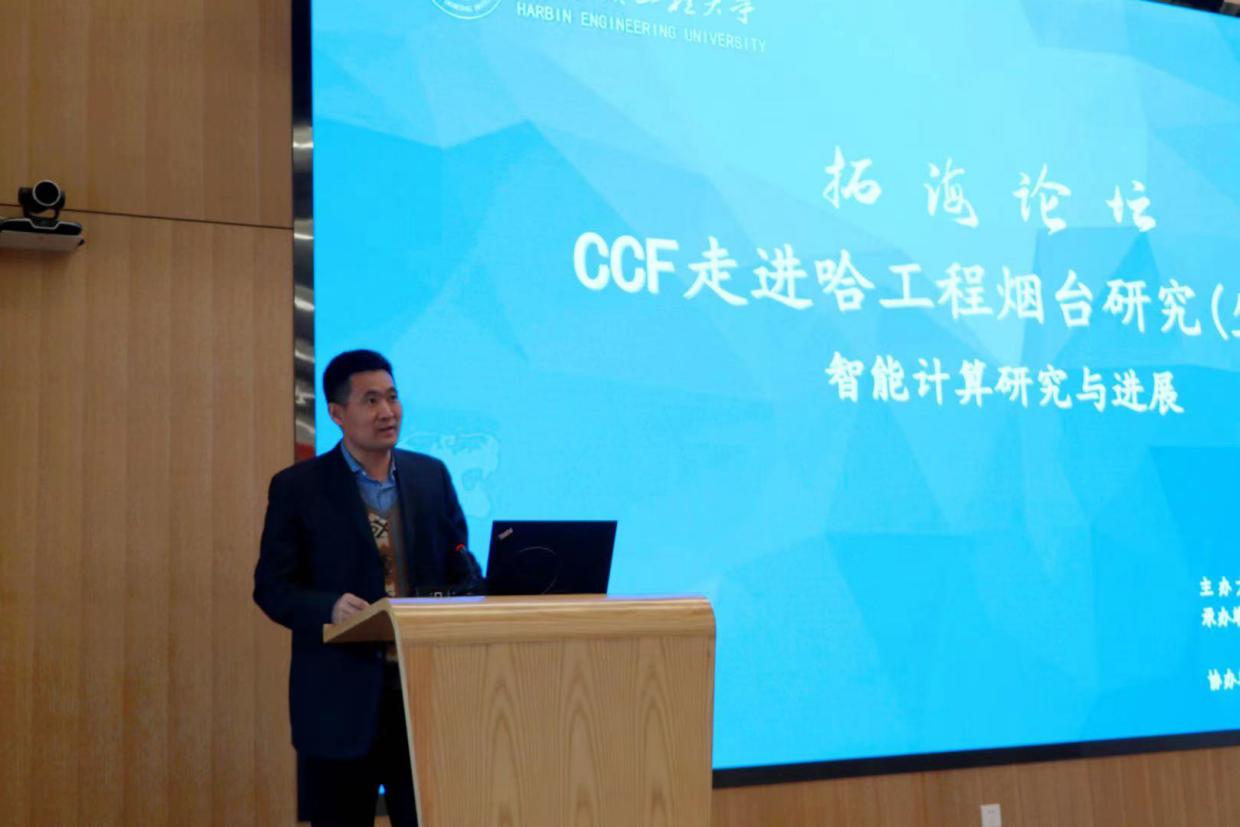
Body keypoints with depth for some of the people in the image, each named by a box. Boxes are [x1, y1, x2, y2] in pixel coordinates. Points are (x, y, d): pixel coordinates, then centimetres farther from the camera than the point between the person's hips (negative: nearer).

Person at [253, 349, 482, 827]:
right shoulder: (297, 487, -1)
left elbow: (463, 568, 13)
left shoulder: (432, 475, 9)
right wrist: (330, 608, -23)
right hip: (341, 698, -3)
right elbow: (273, 587, -4)